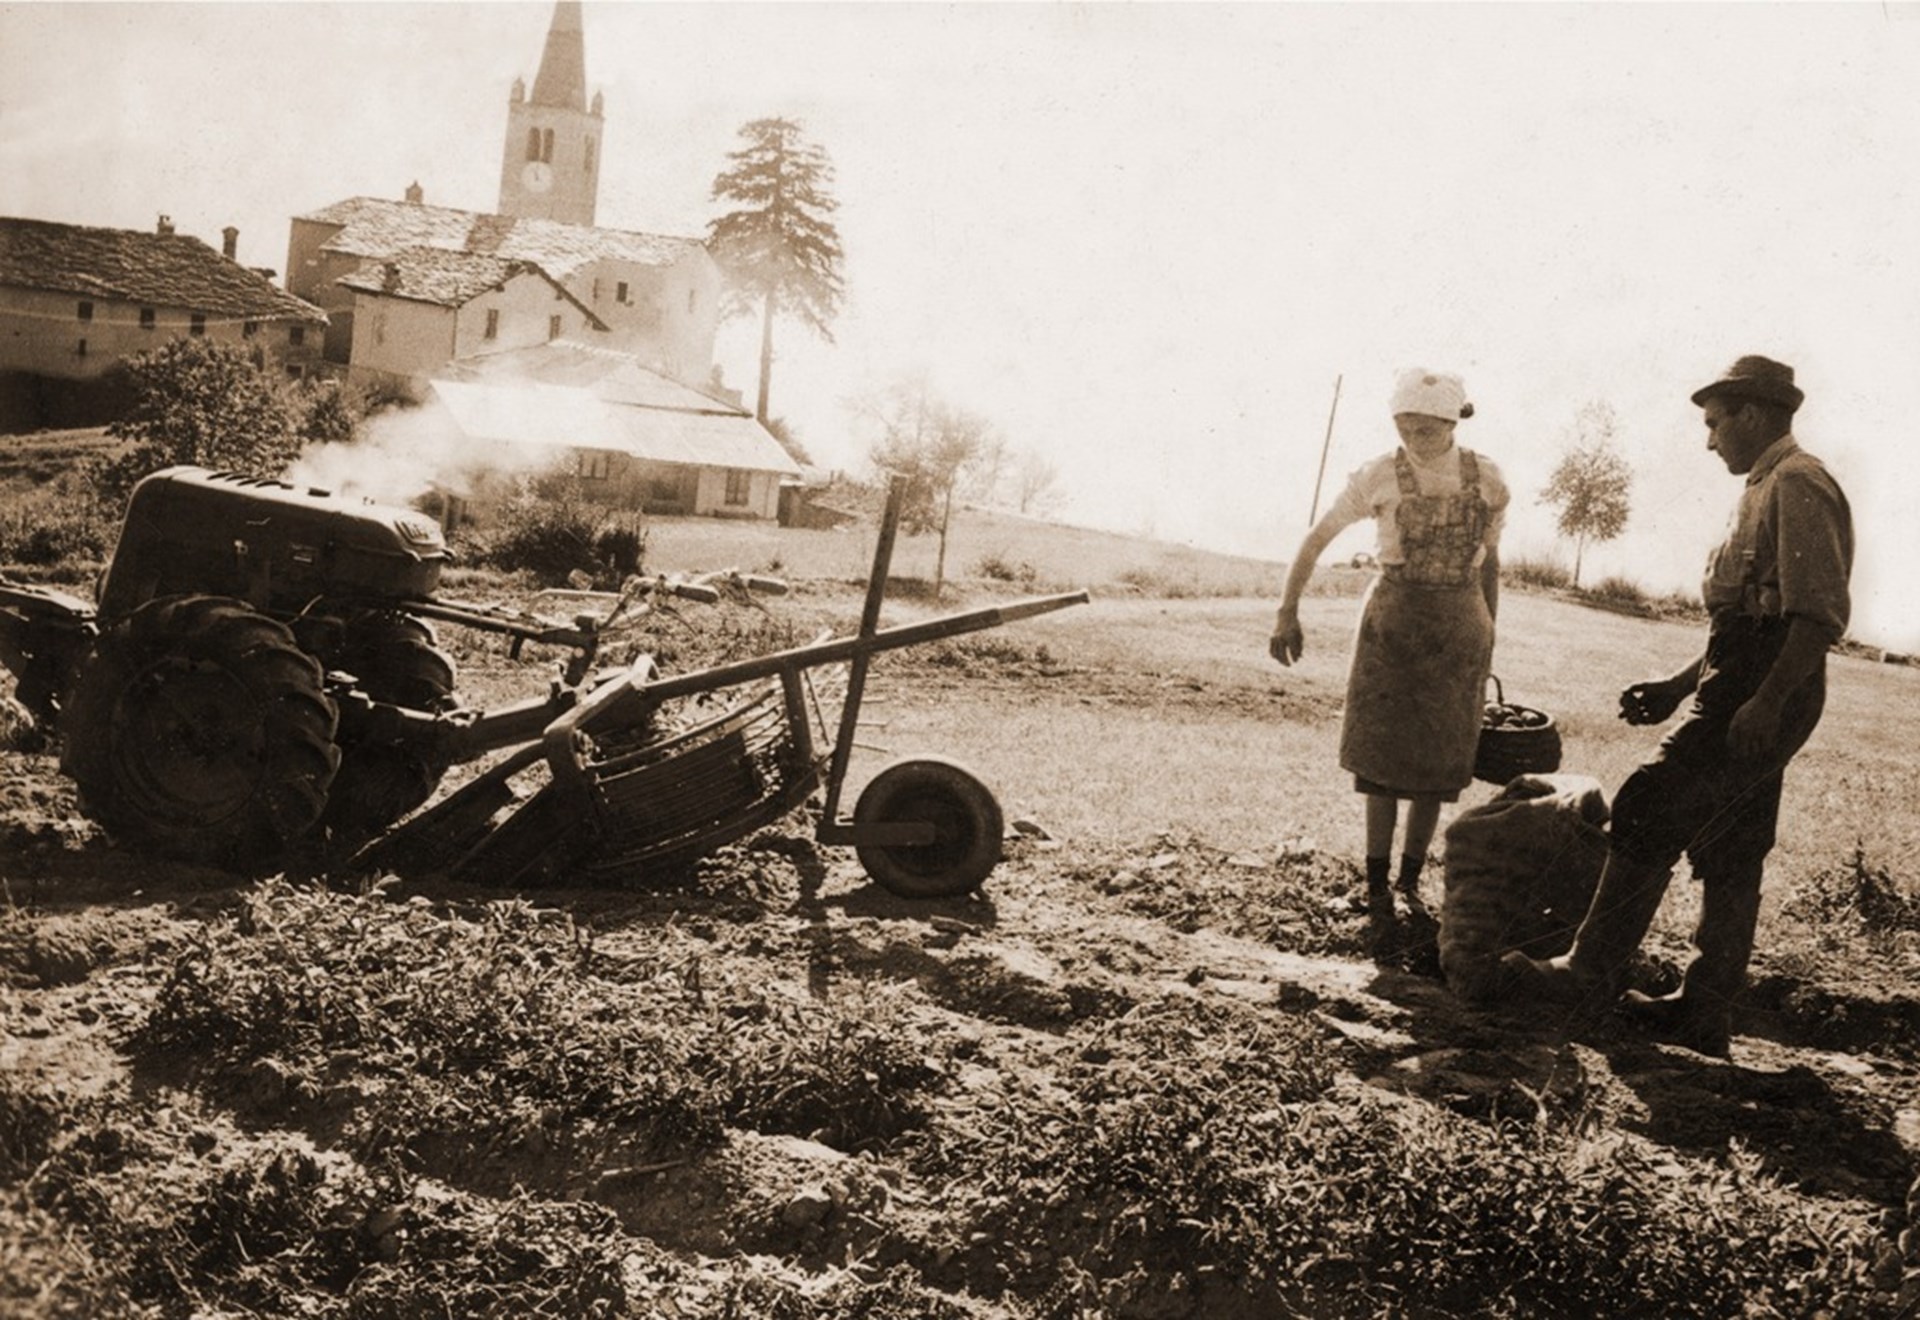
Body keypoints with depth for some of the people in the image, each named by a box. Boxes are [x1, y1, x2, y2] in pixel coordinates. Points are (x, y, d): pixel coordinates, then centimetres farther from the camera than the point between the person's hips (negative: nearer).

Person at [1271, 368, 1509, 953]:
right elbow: (1316, 538, -1)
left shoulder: (1486, 480, 1)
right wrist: (1287, 612, -8)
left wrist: (1488, 642, 13)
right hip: (1393, 623, -2)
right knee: (1383, 760, -2)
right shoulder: (1380, 476, -6)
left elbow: (1489, 564, 11)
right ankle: (1377, 894, 5)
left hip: (1460, 627, 2)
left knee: (1438, 763, 6)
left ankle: (1410, 882, 20)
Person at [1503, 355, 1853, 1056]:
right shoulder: (1768, 490, 21)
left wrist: (1766, 702, -26)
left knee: (1648, 815, -9)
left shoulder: (1799, 485, -12)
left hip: (1760, 698, -11)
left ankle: (1590, 973, -2)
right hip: (1748, 697, 11)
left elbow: (1820, 616, -21)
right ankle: (1704, 1012, 17)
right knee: (1728, 853, 11)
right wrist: (1680, 686, 22)